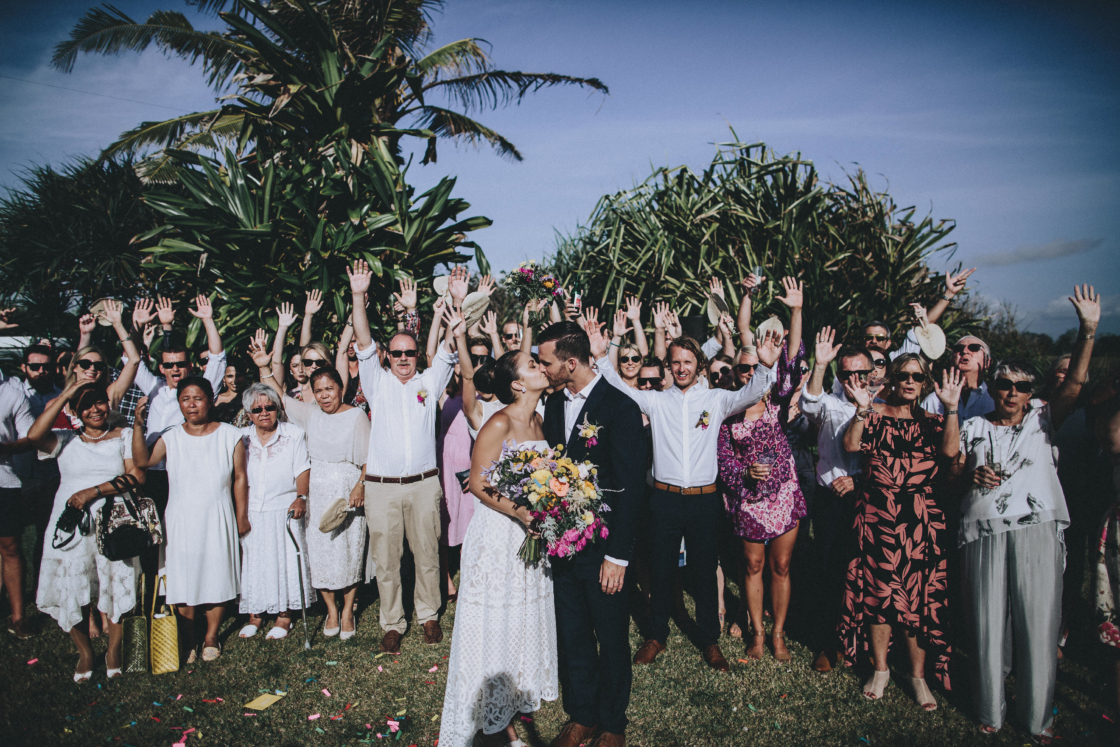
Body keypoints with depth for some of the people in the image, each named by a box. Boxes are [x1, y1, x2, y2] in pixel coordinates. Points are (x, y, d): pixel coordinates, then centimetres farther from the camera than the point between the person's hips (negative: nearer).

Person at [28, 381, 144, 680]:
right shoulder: (65, 439, 11)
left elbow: (136, 476, -4)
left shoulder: (125, 436, 9)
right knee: (72, 591, 0)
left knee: (118, 587, -4)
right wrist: (64, 395, -9)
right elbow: (34, 435, -12)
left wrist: (94, 492, -14)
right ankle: (85, 652, 21)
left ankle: (114, 649, 17)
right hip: (71, 526, 1)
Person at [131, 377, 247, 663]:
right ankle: (187, 642, 22)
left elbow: (240, 477, 3)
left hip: (217, 520, -1)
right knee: (183, 580, 6)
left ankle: (211, 638, 25)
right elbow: (142, 461, -15)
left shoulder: (230, 435, -1)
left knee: (217, 578, 7)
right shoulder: (170, 438, 1)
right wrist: (138, 425, -24)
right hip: (181, 520, 1)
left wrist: (241, 516, 3)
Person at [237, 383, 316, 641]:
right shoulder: (241, 438, 8)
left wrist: (301, 497, -17)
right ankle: (255, 614, 20)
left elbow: (302, 470, -2)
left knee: (284, 560, 1)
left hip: (284, 509, -2)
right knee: (252, 560, 7)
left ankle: (284, 614, 13)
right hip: (250, 511, 3)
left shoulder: (294, 434, 1)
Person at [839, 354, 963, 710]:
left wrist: (951, 407, -14)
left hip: (921, 520, 1)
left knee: (919, 595, 3)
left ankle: (918, 674, 19)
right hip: (876, 516, -1)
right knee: (878, 591, 6)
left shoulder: (930, 421, 9)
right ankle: (880, 668, 23)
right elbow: (851, 445, -11)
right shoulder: (875, 414, 5)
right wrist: (862, 408, -20)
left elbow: (950, 450, -10)